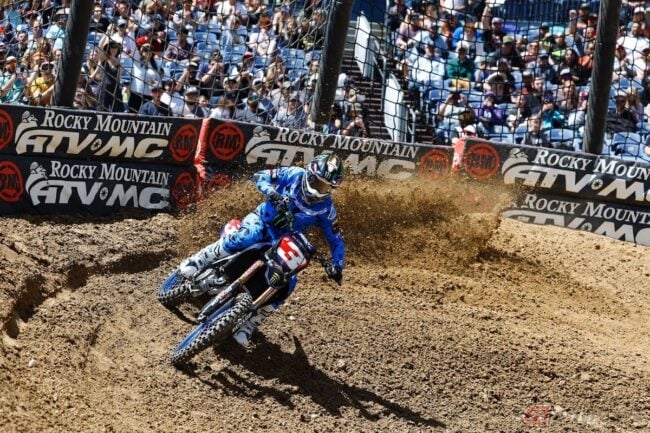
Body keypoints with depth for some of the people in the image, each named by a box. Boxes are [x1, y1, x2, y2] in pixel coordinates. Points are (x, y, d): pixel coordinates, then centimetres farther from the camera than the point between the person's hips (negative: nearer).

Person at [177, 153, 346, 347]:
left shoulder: (326, 209, -8)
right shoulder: (295, 175, -11)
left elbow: (335, 239, 0)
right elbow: (260, 176, -7)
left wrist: (337, 266, -17)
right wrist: (272, 193, -27)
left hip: (284, 243, 2)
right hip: (262, 219, -2)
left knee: (287, 283, -20)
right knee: (244, 237, -38)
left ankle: (248, 326, -9)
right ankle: (194, 264, -22)